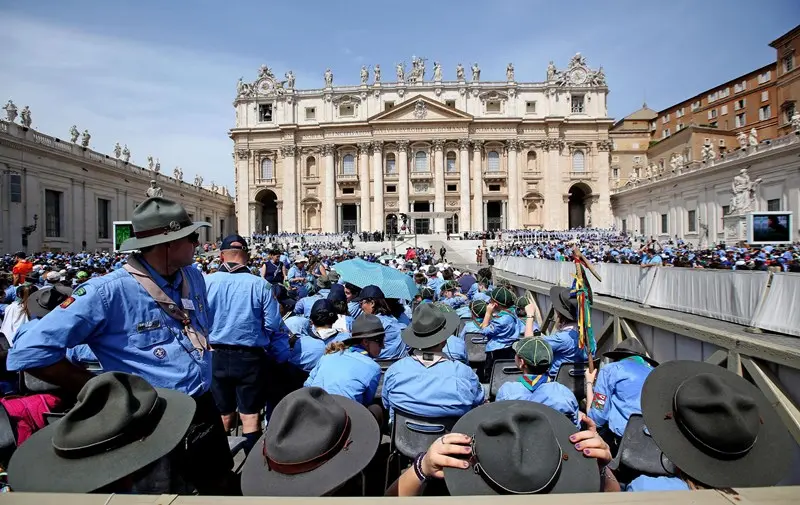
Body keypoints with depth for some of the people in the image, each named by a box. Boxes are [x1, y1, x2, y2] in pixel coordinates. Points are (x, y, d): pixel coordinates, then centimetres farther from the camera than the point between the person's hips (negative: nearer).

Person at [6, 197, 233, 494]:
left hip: (205, 408, 6)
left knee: (220, 485, 23)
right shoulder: (109, 292, -21)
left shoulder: (194, 278, 1)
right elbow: (29, 352, -20)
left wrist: (202, 367, 8)